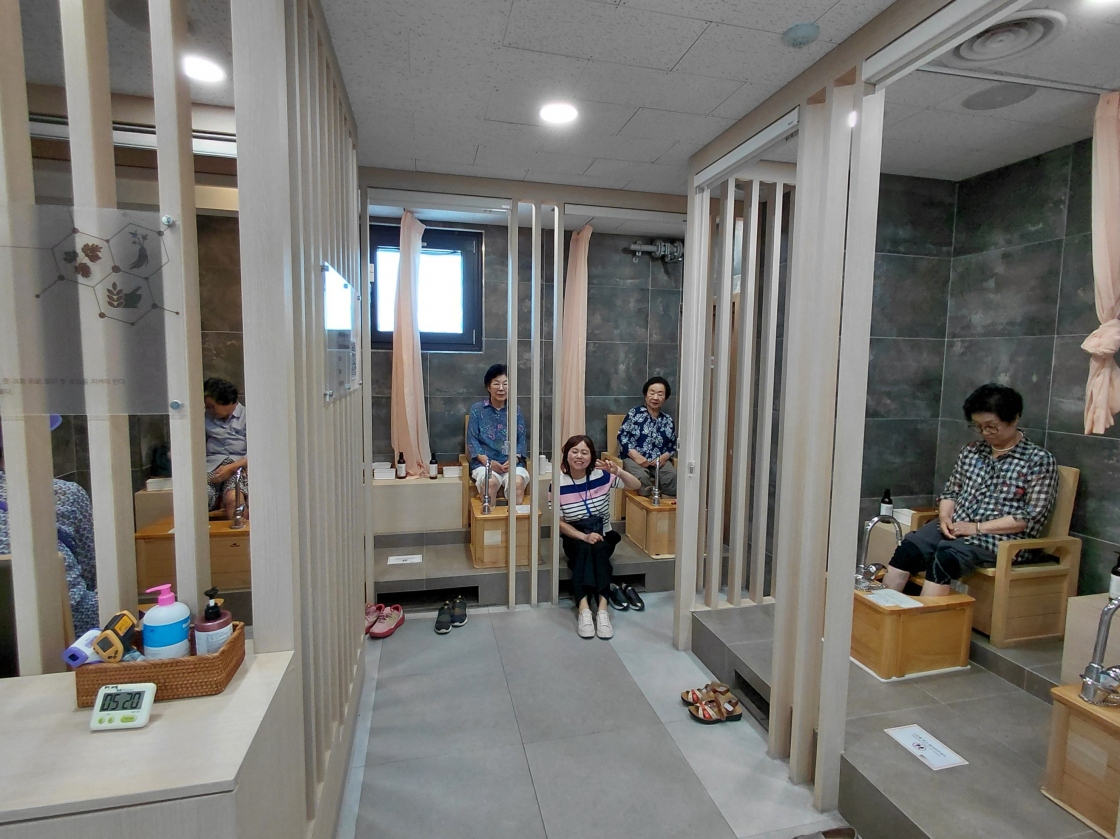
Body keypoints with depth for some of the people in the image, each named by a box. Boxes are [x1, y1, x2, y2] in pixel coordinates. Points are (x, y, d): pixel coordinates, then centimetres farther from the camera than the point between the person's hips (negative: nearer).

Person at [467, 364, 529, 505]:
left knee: (518, 482, -30)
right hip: (484, 462, -1)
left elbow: (521, 439, 7)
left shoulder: (516, 410, 10)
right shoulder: (477, 409, 5)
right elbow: (472, 440, 1)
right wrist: (488, 461, -14)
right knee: (490, 482, -33)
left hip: (511, 462, 1)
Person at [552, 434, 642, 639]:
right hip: (574, 536, -1)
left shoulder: (602, 475, -7)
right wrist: (584, 536, -22)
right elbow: (559, 522, -7)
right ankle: (584, 609, -43)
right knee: (584, 549, -34)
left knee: (598, 549, -33)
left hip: (603, 534, 1)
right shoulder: (558, 483, -9)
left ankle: (602, 608, -39)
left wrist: (618, 471, -27)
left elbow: (636, 485, -8)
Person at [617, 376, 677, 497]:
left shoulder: (668, 420, 15)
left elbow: (673, 445, 15)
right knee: (642, 477, -37)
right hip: (634, 458, -3)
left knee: (673, 476, -30)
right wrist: (636, 456, -15)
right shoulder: (634, 413, 4)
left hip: (659, 460, 3)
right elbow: (622, 437, -2)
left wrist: (664, 457, -8)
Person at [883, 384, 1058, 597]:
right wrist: (945, 517, -3)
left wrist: (978, 527, -15)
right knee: (908, 548, -25)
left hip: (1000, 538, -5)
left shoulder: (1039, 460, -1)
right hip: (955, 528, 5)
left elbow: (1032, 517, -8)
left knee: (944, 557, -35)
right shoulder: (971, 451, 14)